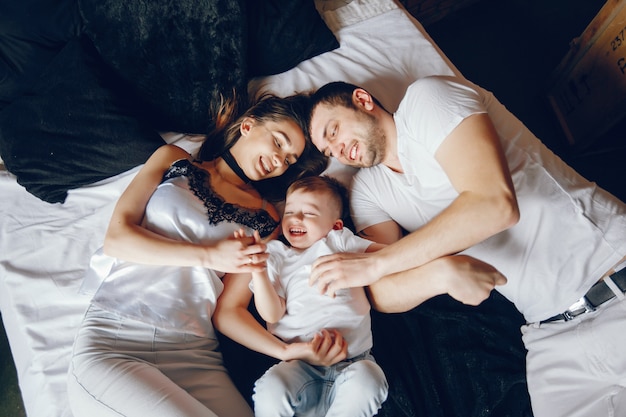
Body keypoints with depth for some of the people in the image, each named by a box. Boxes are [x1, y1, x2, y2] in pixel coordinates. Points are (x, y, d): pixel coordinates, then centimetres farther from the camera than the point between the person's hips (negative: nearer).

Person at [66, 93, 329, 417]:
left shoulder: (266, 220, 12)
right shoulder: (173, 160, 11)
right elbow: (116, 238, 0)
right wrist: (208, 256, -6)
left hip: (194, 355, 1)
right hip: (112, 337, -1)